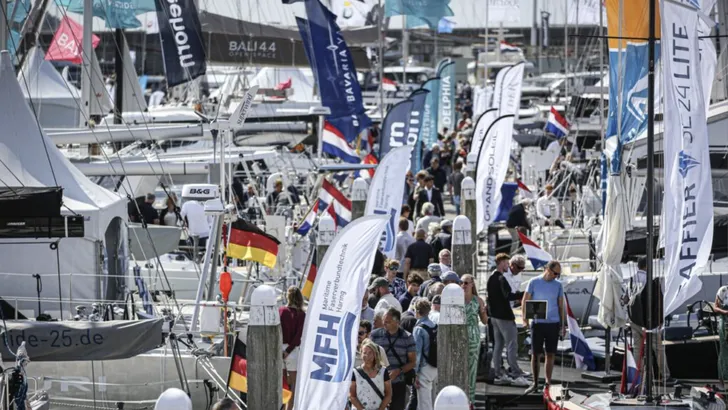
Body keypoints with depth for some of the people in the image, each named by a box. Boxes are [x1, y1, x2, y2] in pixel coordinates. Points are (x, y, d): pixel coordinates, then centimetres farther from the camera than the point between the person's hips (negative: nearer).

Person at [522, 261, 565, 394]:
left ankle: (548, 383, 11)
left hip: (553, 324, 2)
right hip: (538, 323, -2)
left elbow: (561, 306, 13)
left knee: (550, 354, 4)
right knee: (536, 354, -1)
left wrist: (563, 324, 10)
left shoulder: (558, 285, 8)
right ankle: (535, 383, 7)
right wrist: (525, 318, -9)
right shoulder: (534, 283, 1)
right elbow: (525, 301, 2)